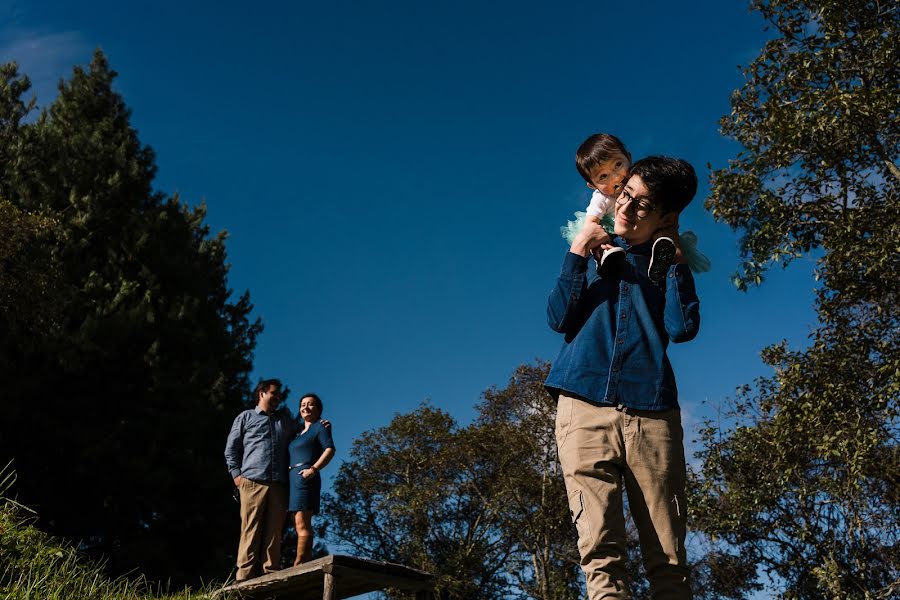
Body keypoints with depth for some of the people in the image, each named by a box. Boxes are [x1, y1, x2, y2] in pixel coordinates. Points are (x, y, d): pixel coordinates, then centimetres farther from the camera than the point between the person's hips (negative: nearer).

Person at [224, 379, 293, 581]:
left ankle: (270, 576, -4)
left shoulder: (285, 417, 26)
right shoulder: (246, 417, 16)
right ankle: (244, 577, -8)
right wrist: (236, 473, 1)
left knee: (274, 532, -3)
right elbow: (231, 448, 13)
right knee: (250, 530, -8)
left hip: (279, 484, 3)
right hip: (253, 481, -3)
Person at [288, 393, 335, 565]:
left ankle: (298, 566, -20)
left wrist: (314, 469, -21)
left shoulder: (320, 427, 2)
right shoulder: (298, 431, 24)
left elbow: (330, 449, -10)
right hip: (294, 479, 8)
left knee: (302, 525, -15)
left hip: (306, 478, -8)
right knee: (300, 525, 5)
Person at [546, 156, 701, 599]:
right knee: (599, 550, -10)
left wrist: (675, 257, 4)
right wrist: (577, 253, 3)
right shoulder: (595, 248, 19)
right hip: (585, 406, 0)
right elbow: (560, 318, 8)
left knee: (668, 558, -3)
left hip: (652, 413, 0)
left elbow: (683, 328, 0)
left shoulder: (670, 263, 17)